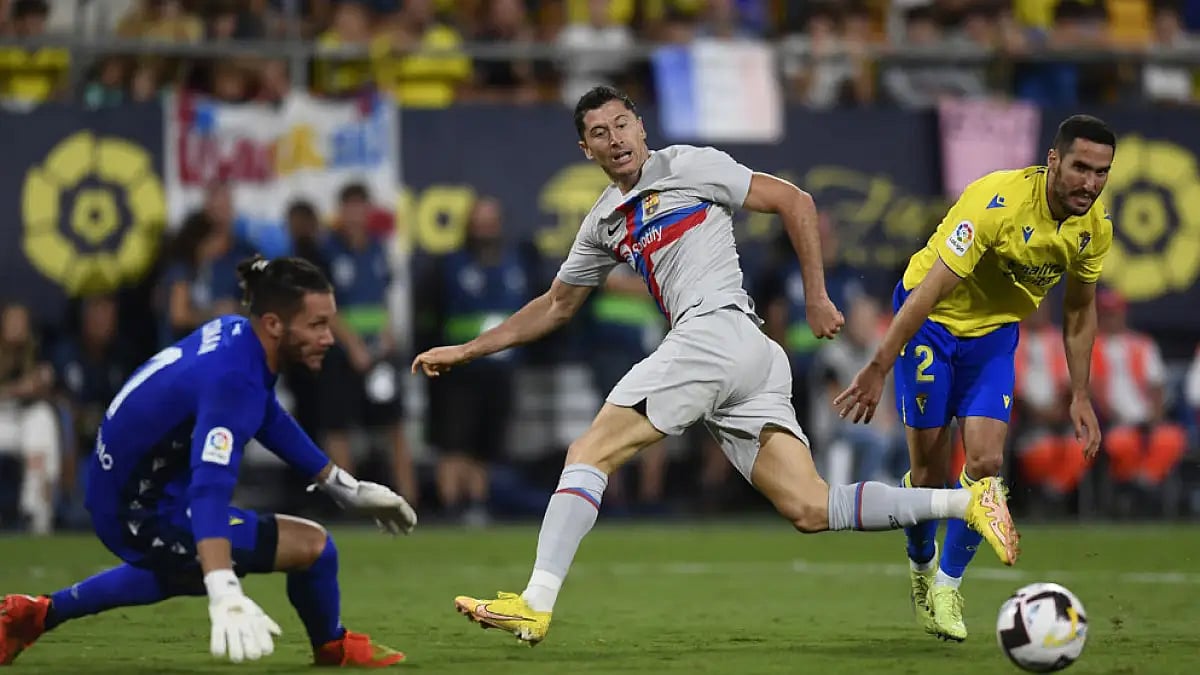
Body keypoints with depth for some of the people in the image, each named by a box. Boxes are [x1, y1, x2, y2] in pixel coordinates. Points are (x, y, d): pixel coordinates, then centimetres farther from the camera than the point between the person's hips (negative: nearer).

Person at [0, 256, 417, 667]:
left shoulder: (235, 333, -5)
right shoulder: (232, 381, -33)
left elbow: (270, 420, 16)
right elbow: (210, 489, -46)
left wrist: (345, 488, 20)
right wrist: (226, 596, -58)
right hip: (144, 518, -10)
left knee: (191, 571, 40)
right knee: (313, 546, -14)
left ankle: (36, 615, 48)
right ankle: (333, 648, 17)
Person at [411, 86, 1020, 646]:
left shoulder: (687, 167, 4)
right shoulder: (604, 222, 26)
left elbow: (794, 202, 3)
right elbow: (556, 306, 35)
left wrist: (817, 297, -2)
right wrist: (466, 351, 32)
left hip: (718, 328, -8)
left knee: (590, 454, -10)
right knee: (810, 510, -6)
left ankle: (535, 605, -16)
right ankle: (965, 501, -8)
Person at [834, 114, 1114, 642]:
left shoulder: (1095, 227, -11)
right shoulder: (998, 202, -31)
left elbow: (1079, 309, 6)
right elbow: (931, 289, -31)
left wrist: (1080, 397, 6)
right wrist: (878, 369, -31)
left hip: (995, 332, 5)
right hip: (932, 320, -5)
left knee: (985, 462, -11)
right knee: (930, 469, -3)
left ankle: (947, 585, 8)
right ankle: (921, 567, 27)